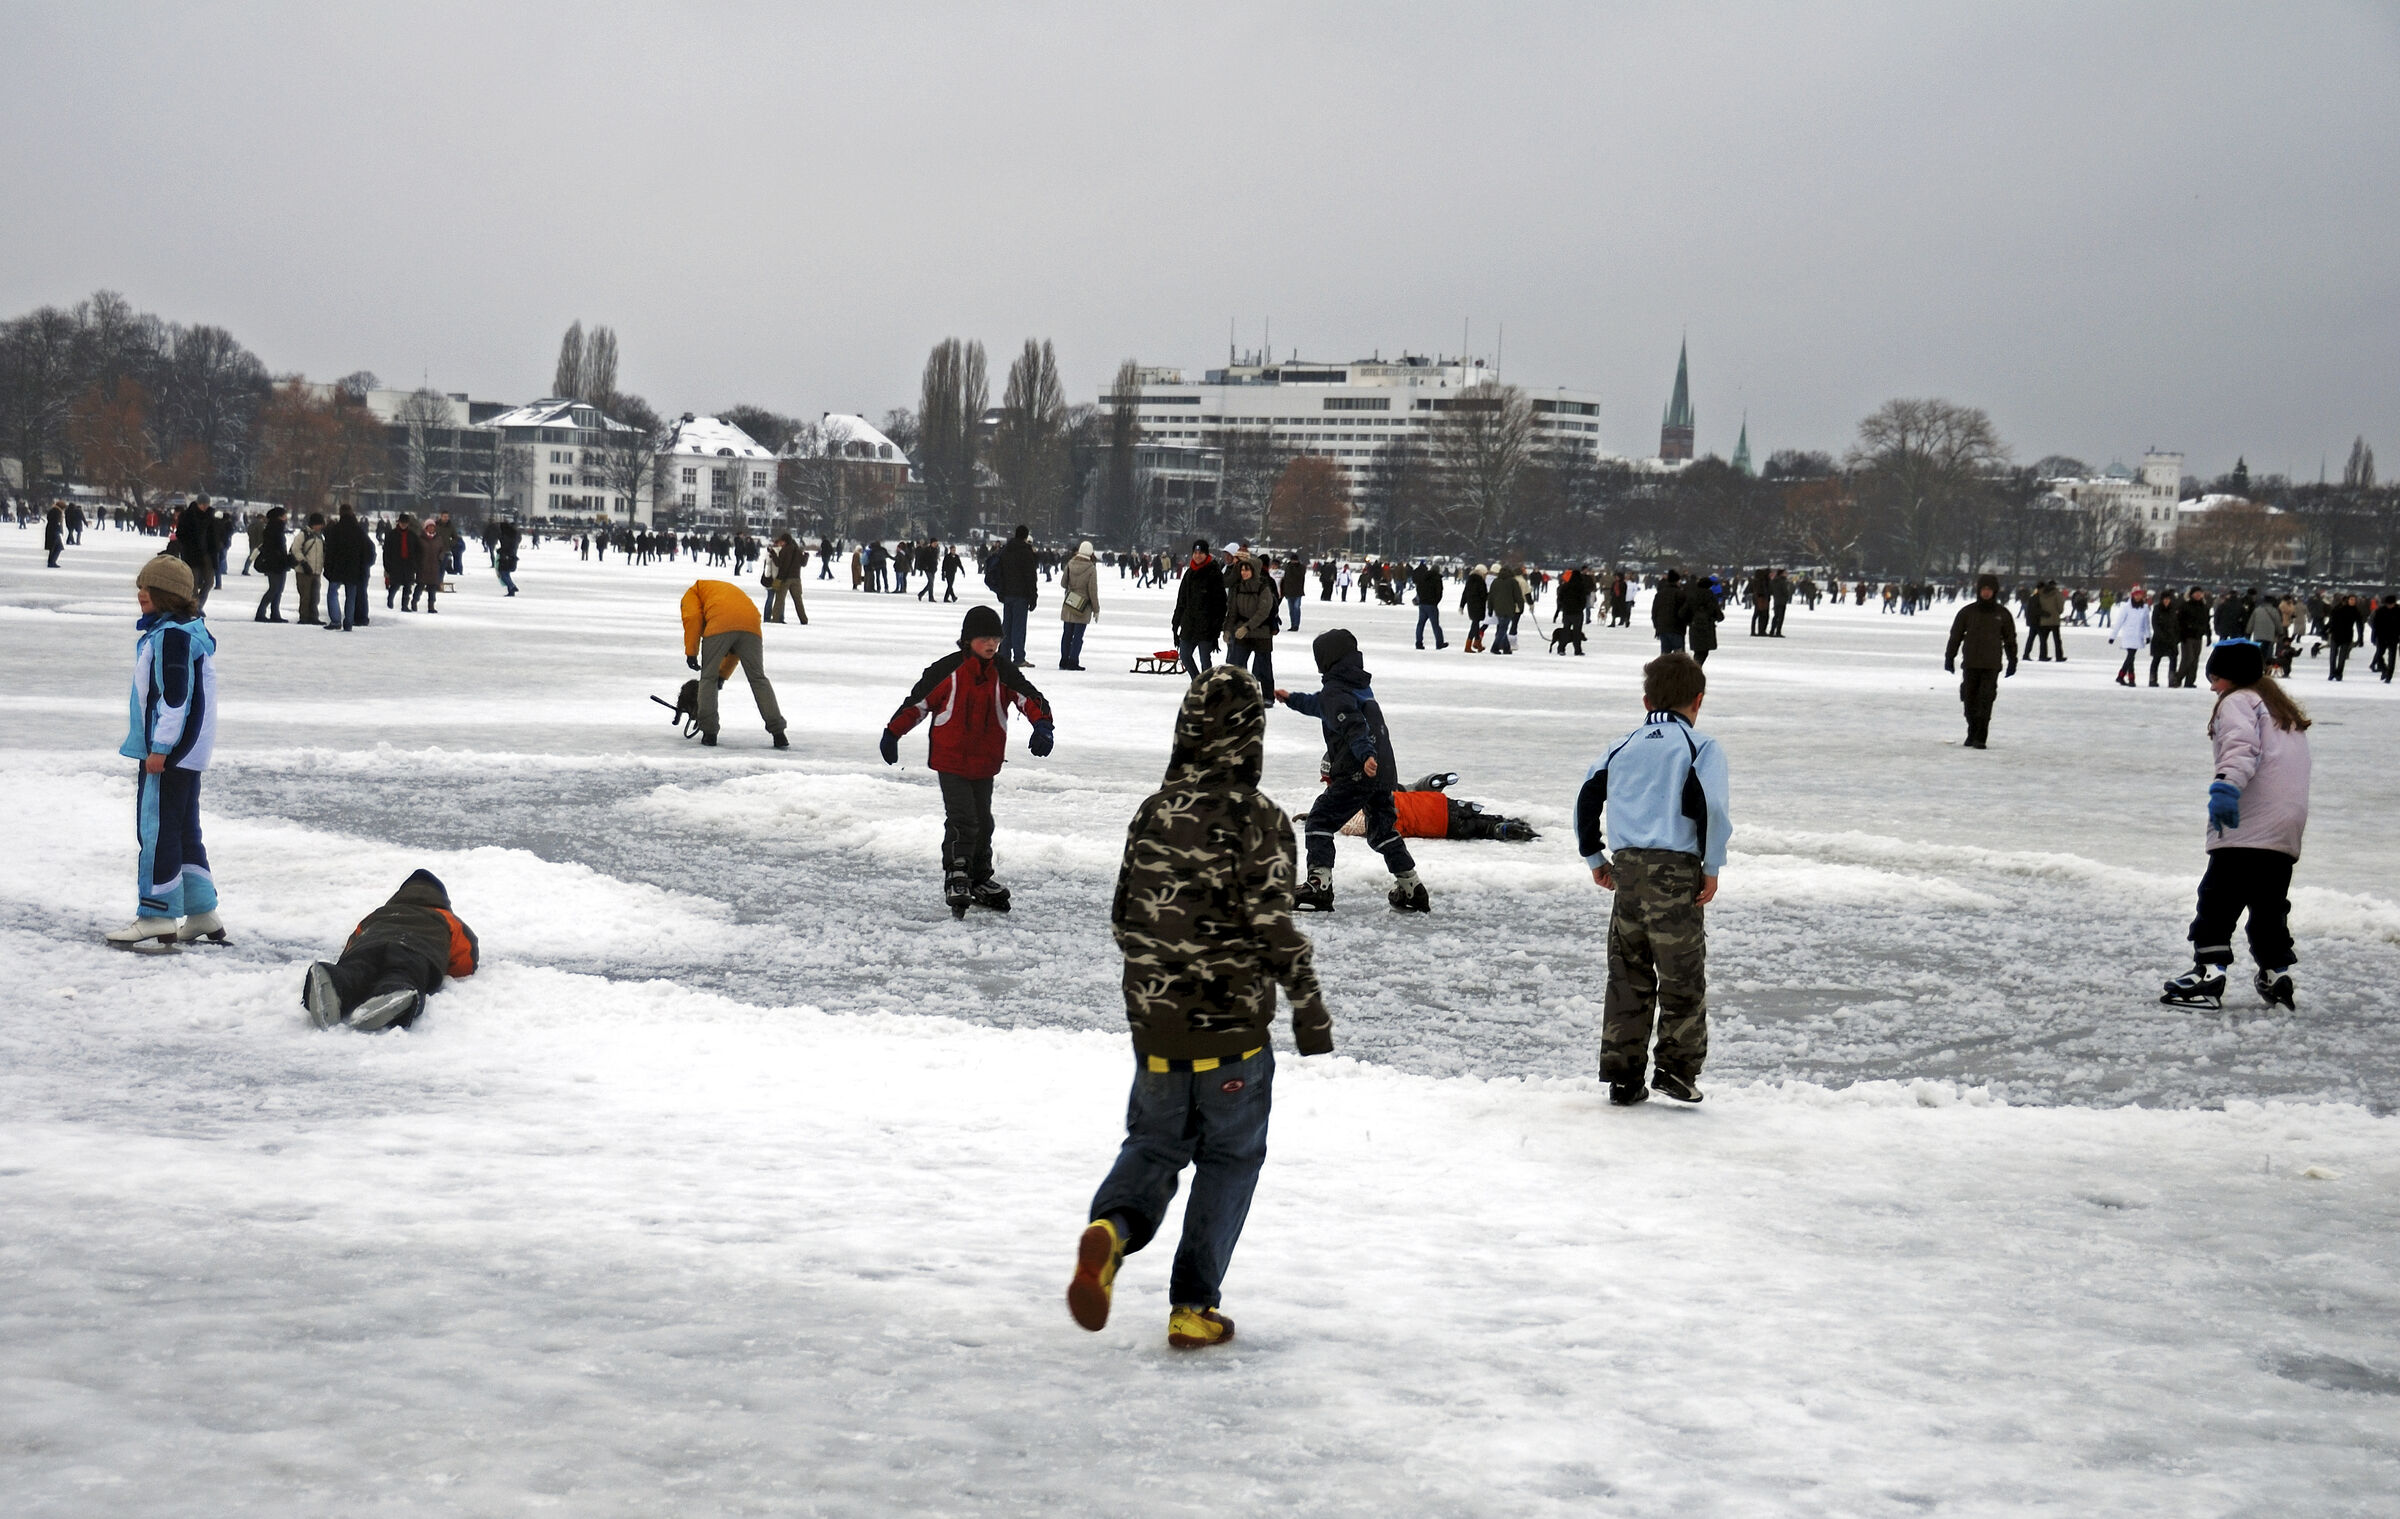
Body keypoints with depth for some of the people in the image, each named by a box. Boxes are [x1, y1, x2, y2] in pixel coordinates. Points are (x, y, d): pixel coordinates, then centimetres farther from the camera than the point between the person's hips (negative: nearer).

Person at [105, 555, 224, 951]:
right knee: (184, 830, 15)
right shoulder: (192, 630, 15)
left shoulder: (171, 636, -18)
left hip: (171, 751, -11)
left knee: (156, 829, -7)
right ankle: (202, 915, 19)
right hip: (189, 751, 11)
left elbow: (175, 695, -22)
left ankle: (156, 920, -5)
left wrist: (160, 747, -21)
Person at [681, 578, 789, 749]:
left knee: (708, 679, 12)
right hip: (751, 625, 5)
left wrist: (691, 652, 8)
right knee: (758, 679, 13)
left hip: (719, 626, -5)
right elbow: (739, 648, 38)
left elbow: (693, 617, 5)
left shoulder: (693, 592, 30)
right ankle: (778, 734, 9)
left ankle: (709, 733, 8)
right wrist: (723, 674, 42)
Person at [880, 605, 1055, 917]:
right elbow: (918, 702, -5)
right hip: (951, 759, -5)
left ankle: (979, 881, 29)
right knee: (962, 820, -16)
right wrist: (892, 733, -2)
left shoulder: (1004, 672, -1)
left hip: (986, 761, 5)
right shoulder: (948, 670, -13)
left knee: (982, 822, 15)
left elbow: (1029, 697, -8)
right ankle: (955, 880, -10)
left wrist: (1042, 724, -28)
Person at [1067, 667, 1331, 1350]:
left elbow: (1122, 917, 10)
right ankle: (1193, 1306, 11)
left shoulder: (1153, 812, 3)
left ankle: (1111, 1227, -11)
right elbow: (1273, 922, -17)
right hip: (1234, 1025, -4)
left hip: (1155, 1023, 4)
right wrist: (1309, 1004, -7)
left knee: (1154, 1142, 19)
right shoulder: (1258, 818, -13)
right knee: (1229, 1160, 12)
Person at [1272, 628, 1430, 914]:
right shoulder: (1361, 685, 22)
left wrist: (1365, 754, -42)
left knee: (1320, 821, -3)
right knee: (1383, 830, 20)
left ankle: (1319, 885, -14)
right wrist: (1293, 700, 54)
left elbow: (1351, 723, -27)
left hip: (1357, 772, -9)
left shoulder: (1335, 691, -8)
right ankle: (1412, 890, 22)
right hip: (1385, 771, 9)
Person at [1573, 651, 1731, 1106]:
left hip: (1627, 868, 5)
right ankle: (1677, 1070, 1)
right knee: (1682, 975, 3)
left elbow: (1588, 799, 13)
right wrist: (1711, 867, -6)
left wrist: (1595, 857, 22)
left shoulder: (1623, 748, 14)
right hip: (1676, 871, -5)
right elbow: (1710, 807, -14)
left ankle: (1622, 1076, 11)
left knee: (1627, 975, 10)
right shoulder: (1699, 747, -2)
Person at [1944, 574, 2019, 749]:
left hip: (1992, 665, -1)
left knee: (1985, 701, -9)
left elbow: (2010, 639, 11)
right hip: (1971, 664, 1)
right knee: (1970, 700, 6)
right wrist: (1949, 657, 7)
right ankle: (1972, 733, 21)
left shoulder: (2002, 614, 4)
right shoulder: (1967, 612, 4)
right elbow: (1955, 635, 8)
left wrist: (2012, 661, 9)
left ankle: (1980, 738, -9)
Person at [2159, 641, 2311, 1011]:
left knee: (2218, 900, -8)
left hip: (2246, 828, -9)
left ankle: (2208, 971, -15)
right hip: (2286, 831, 9)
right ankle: (2276, 975, 18)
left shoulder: (2238, 702, -3)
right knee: (2270, 904, 17)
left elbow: (2241, 745, -22)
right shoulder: (2282, 707, 26)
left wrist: (2226, 786, -36)